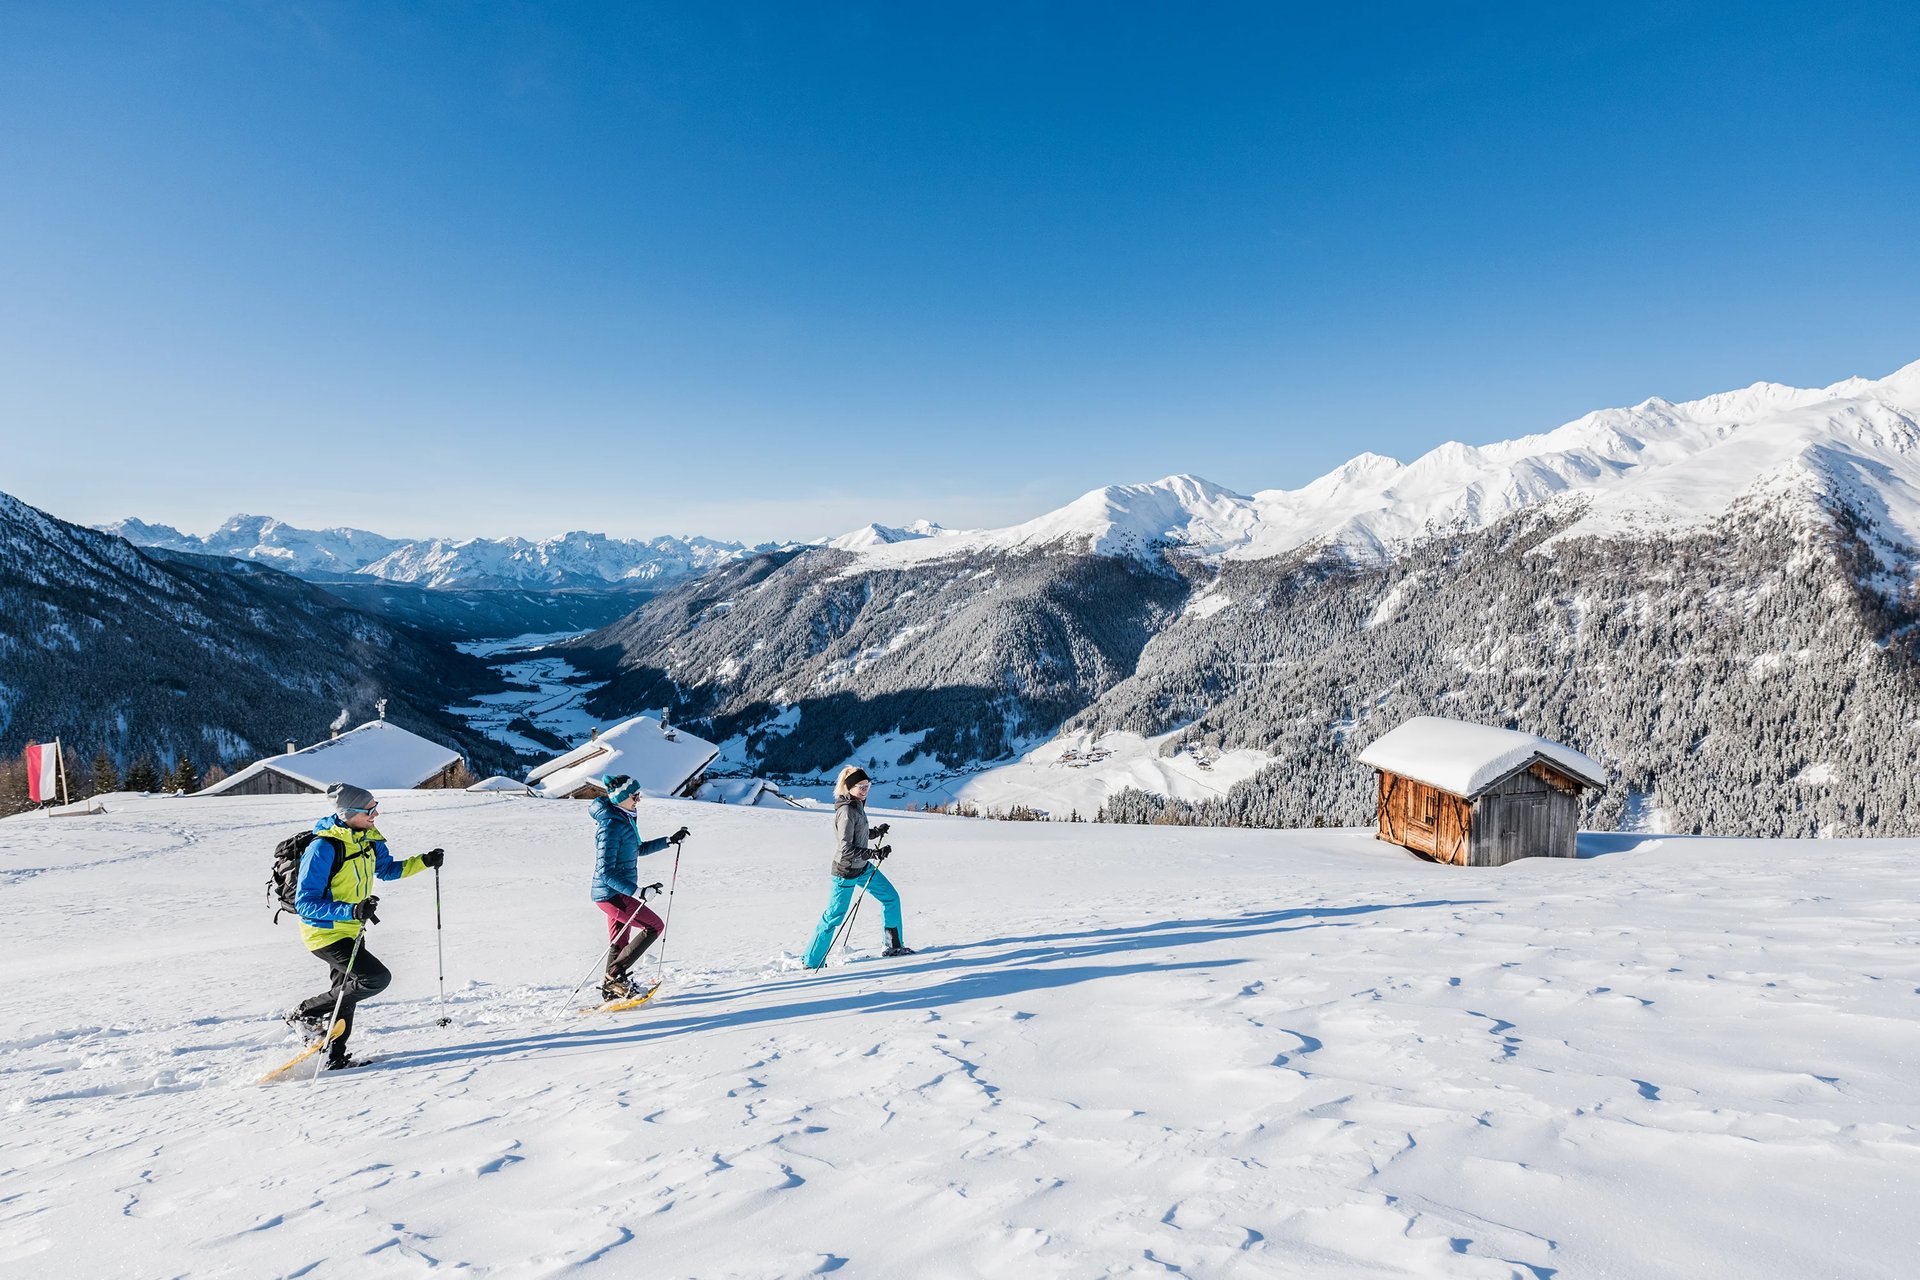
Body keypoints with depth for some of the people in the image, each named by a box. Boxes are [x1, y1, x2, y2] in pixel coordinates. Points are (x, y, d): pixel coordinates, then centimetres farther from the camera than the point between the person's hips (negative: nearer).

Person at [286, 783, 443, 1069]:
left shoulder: (369, 836, -3)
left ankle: (335, 1058, 37)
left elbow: (387, 869, 16)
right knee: (377, 978, -19)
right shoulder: (323, 848, -28)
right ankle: (306, 1013, 0)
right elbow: (305, 903, -28)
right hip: (325, 932, -9)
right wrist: (352, 910, -39)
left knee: (347, 993, 20)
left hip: (350, 929, 9)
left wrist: (424, 861, 2)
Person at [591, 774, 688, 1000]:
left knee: (620, 942, 16)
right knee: (654, 926, -8)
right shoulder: (611, 826, -23)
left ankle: (612, 988, 28)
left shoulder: (625, 819, 8)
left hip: (619, 892, 9)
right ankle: (616, 974, -4)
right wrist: (637, 891, -33)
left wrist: (670, 840, 20)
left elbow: (639, 849, 25)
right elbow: (605, 871, -26)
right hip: (611, 893, -9)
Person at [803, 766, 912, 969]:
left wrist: (875, 831, 13)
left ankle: (894, 946, 23)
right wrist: (874, 853, -27)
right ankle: (812, 961, 15)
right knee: (834, 916, 0)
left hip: (863, 868, 9)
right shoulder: (846, 811, -24)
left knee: (891, 897, 11)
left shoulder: (856, 805, 3)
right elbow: (846, 848, -28)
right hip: (846, 872, -9)